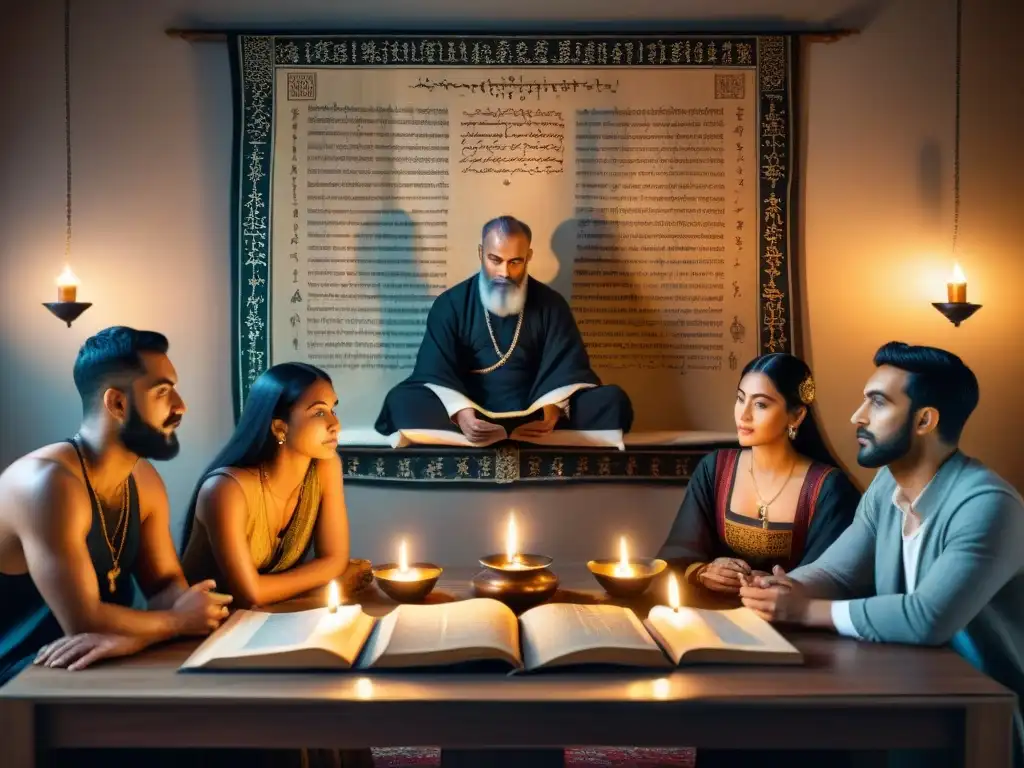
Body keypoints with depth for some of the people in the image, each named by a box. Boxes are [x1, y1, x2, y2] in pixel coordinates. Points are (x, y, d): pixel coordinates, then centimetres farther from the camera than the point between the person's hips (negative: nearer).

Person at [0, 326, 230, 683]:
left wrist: (129, 636, -23)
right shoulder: (48, 483, -25)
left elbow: (169, 586, 0)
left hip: (89, 667, 8)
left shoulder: (144, 480, 2)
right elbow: (84, 623, -28)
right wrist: (182, 621, -13)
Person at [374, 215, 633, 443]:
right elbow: (435, 371, -6)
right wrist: (460, 413, -28)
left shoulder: (551, 304, 8)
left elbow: (568, 366, 0)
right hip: (472, 418, -1)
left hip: (533, 416, 1)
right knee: (401, 400, -30)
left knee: (613, 401, -22)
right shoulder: (450, 304, 4)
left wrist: (553, 409, -24)